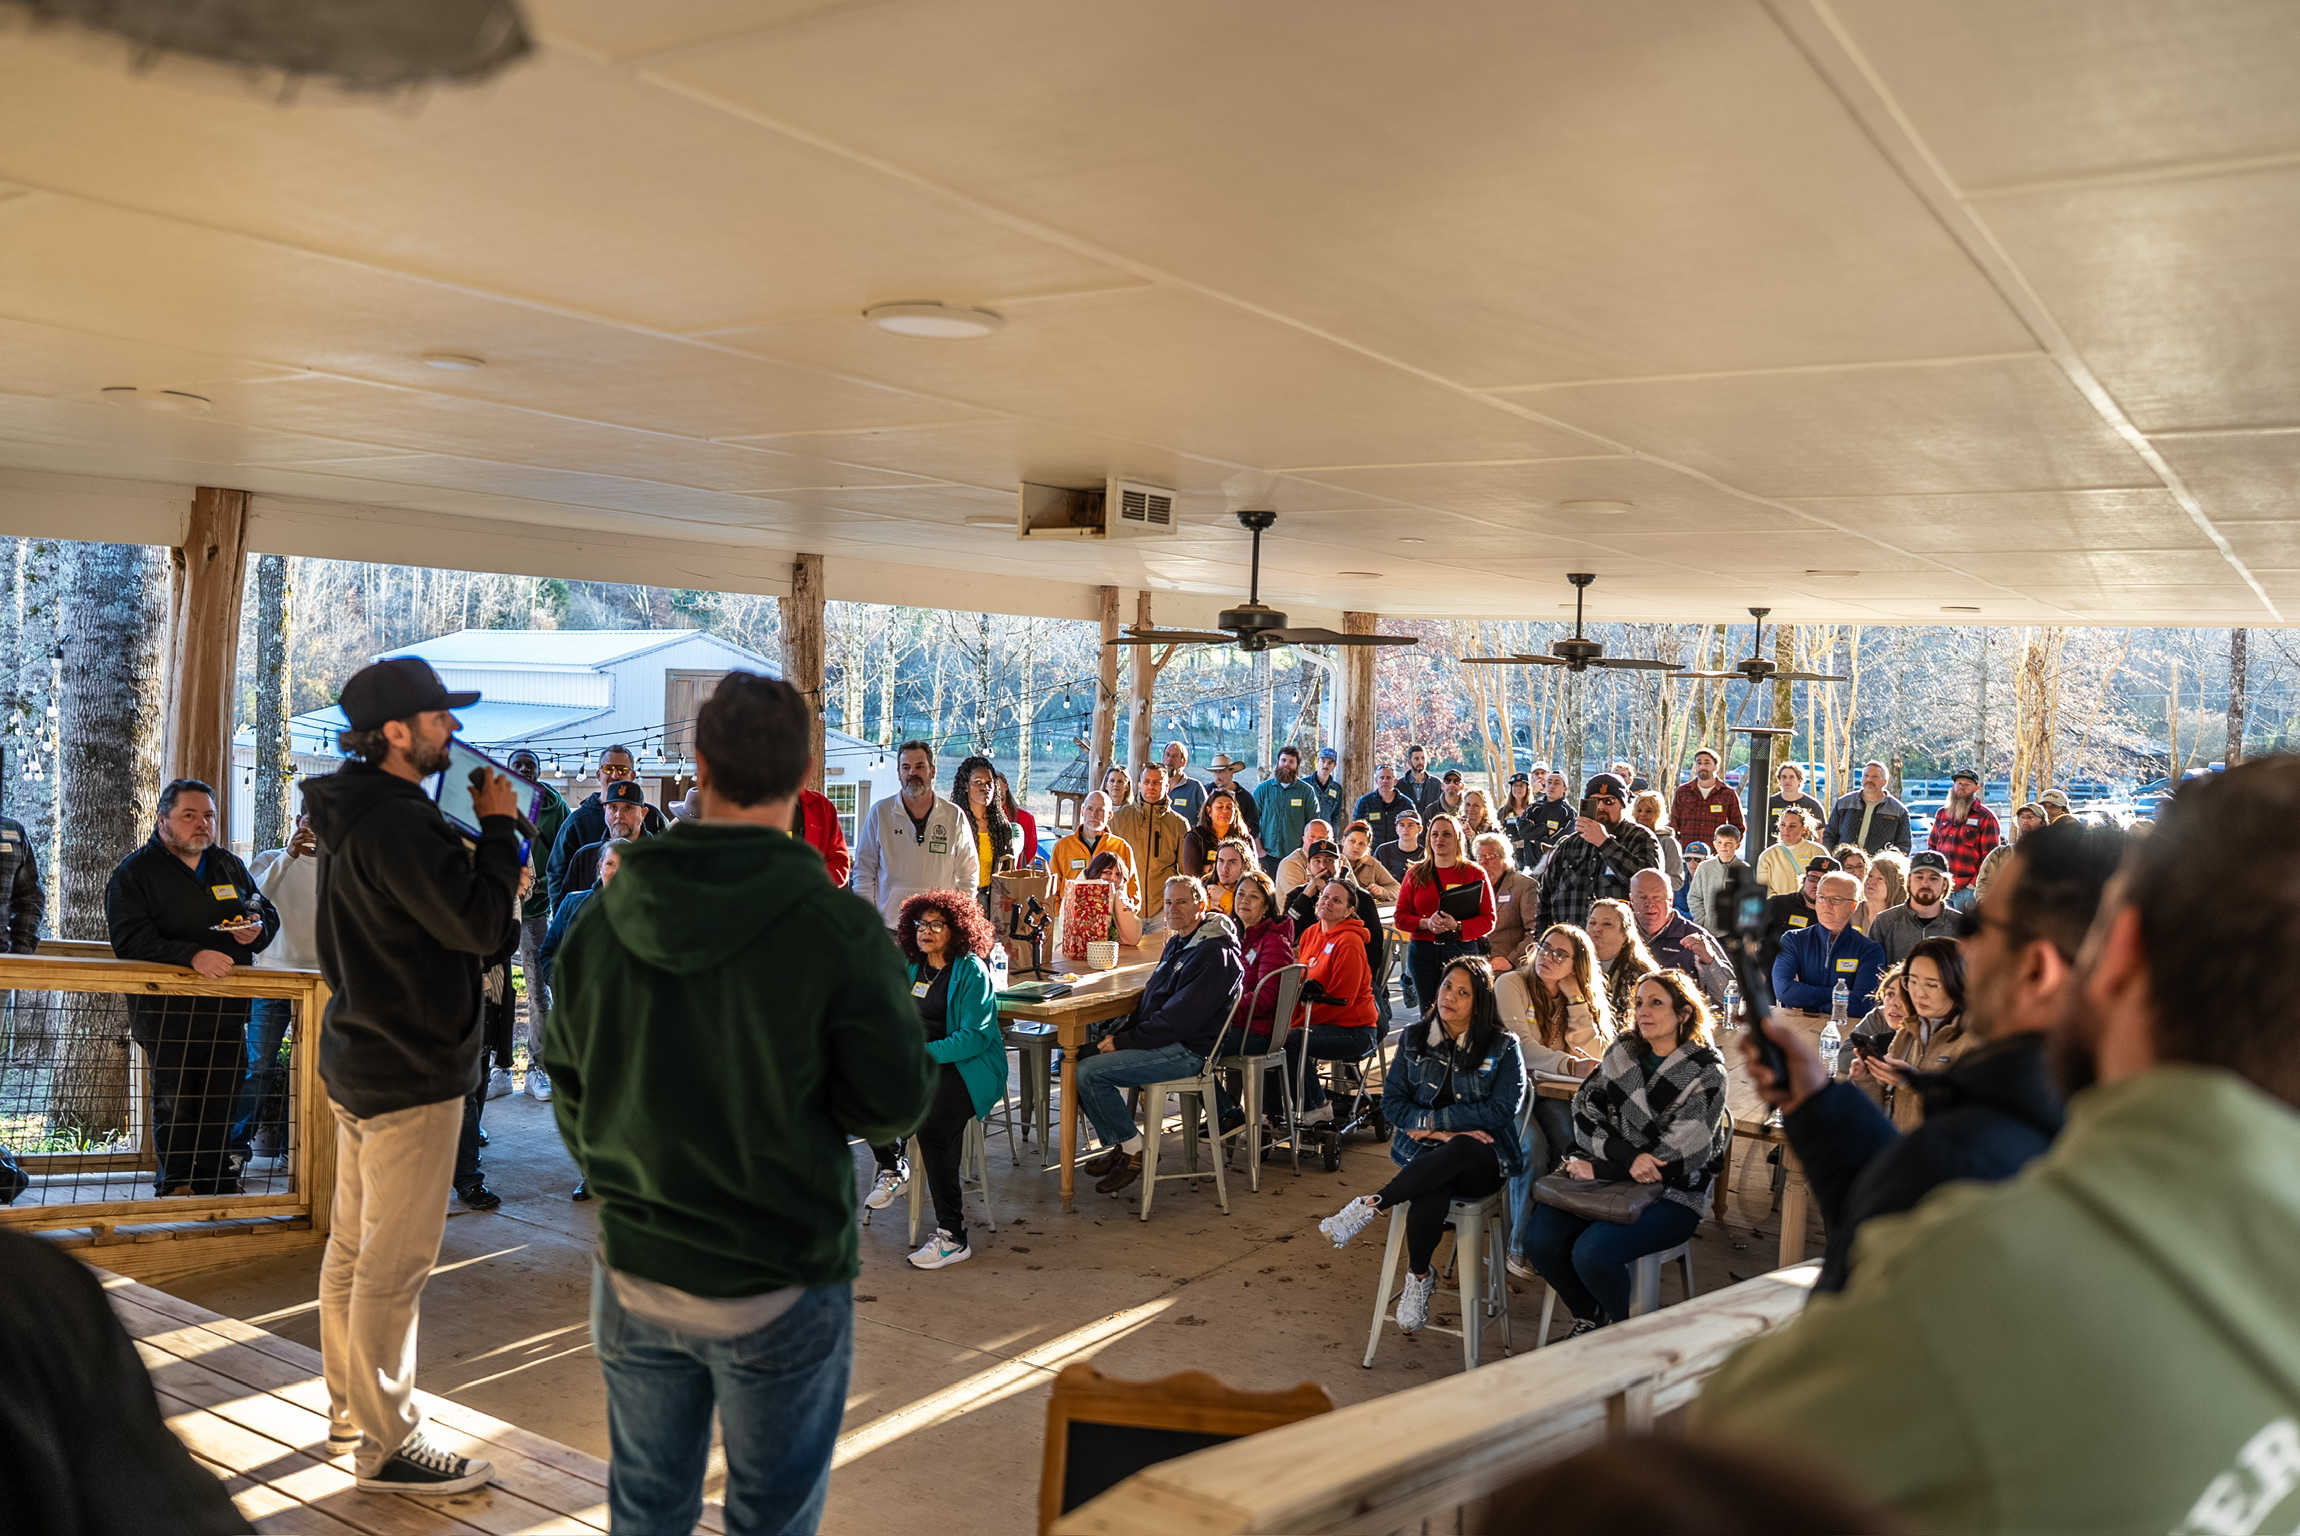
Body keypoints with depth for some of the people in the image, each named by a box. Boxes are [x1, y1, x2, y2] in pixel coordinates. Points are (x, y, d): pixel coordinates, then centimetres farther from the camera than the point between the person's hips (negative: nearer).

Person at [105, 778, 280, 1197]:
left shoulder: (230, 866, 14)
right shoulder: (134, 872, -4)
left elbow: (269, 913, 22)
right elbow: (131, 942, -16)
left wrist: (257, 930, -3)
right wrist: (192, 955, -30)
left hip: (227, 1012, 5)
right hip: (167, 1016, -5)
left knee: (223, 1106, 11)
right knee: (175, 1107, 1)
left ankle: (219, 1186, 23)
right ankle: (174, 1187, 15)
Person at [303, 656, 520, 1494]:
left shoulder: (356, 811, 10)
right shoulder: (396, 822, -23)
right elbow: (480, 925, -25)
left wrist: (483, 851, 0)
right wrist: (499, 828, -15)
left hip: (361, 1057, 11)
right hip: (412, 1071, -11)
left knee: (353, 1245, 20)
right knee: (393, 1265, -2)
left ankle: (351, 1407, 34)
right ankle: (386, 1443, 8)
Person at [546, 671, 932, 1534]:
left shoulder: (606, 917, -4)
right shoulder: (837, 928, -19)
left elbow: (568, 1085, 6)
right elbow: (898, 1102, -14)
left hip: (633, 1276, 5)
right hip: (781, 1285, -4)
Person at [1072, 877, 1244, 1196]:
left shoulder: (1214, 954, -17)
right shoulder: (1177, 944, 15)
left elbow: (1178, 1019, -22)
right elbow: (1150, 1001, 19)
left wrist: (1122, 1042, -18)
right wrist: (1117, 1035, 2)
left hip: (1187, 1051, -10)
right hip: (1164, 1041, 10)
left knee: (1088, 1072, -19)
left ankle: (1132, 1148, -4)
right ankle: (1116, 1145, 10)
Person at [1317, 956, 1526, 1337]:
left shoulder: (1503, 1047, 3)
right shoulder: (1414, 1040, 12)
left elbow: (1501, 1110, -8)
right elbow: (1392, 1101, 7)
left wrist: (1431, 1120, -9)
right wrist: (1440, 1132, -10)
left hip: (1483, 1162, -1)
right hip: (1424, 1156, 2)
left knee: (1461, 1149, -41)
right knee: (1429, 1196, -36)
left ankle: (1370, 1206, -34)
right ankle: (1419, 1278, -11)